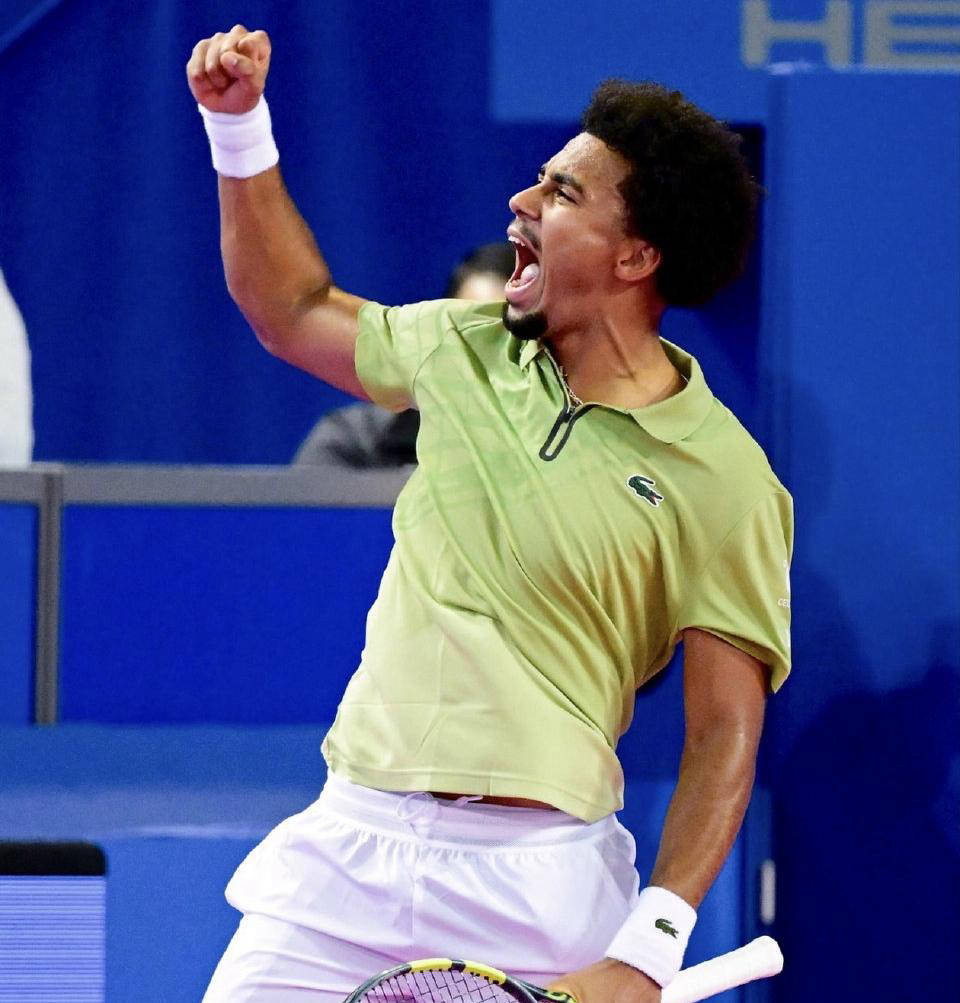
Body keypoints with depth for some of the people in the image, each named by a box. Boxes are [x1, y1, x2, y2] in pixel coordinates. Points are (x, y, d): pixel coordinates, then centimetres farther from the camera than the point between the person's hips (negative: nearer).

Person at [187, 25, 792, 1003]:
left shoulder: (721, 477, -8)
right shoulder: (465, 346, 9)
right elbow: (295, 312, 28)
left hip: (534, 881, -5)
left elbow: (725, 733, -10)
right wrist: (239, 123, 17)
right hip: (346, 844, 5)